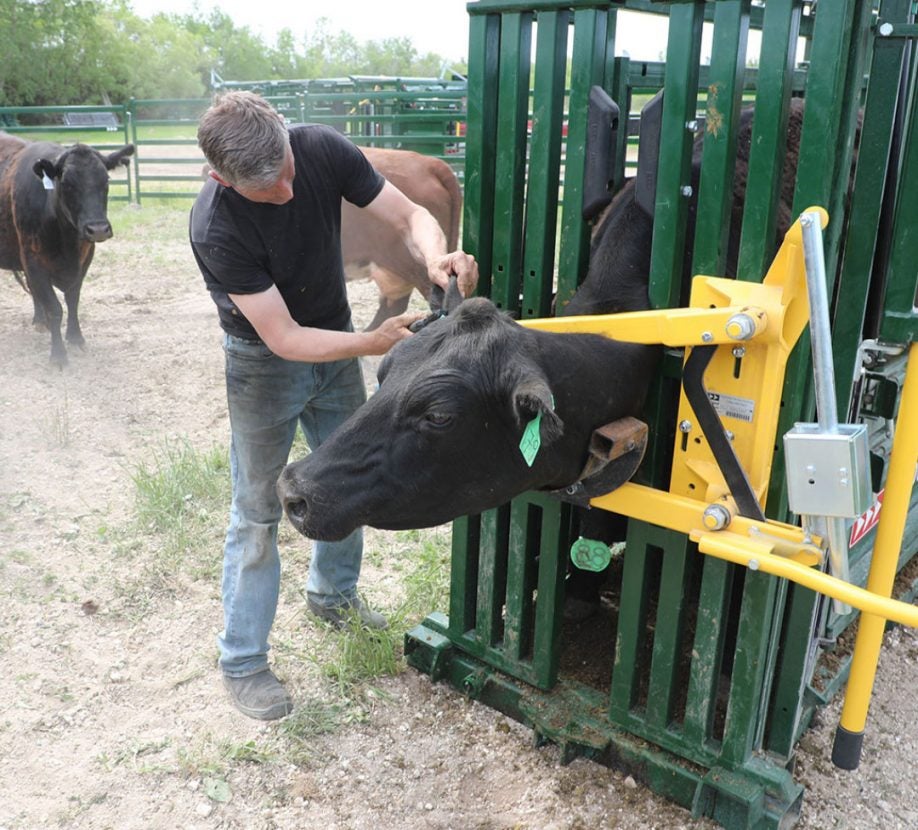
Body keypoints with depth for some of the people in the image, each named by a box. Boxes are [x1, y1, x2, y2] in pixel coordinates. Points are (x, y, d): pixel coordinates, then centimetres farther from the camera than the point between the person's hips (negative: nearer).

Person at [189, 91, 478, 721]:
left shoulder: (323, 148, -21)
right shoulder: (215, 227, -31)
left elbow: (409, 215, -16)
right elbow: (284, 339, -29)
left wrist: (436, 258, -39)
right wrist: (376, 343, -40)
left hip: (336, 344, 5)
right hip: (265, 362, -5)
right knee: (258, 512, 1)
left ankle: (333, 594, 43)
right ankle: (242, 662, 18)